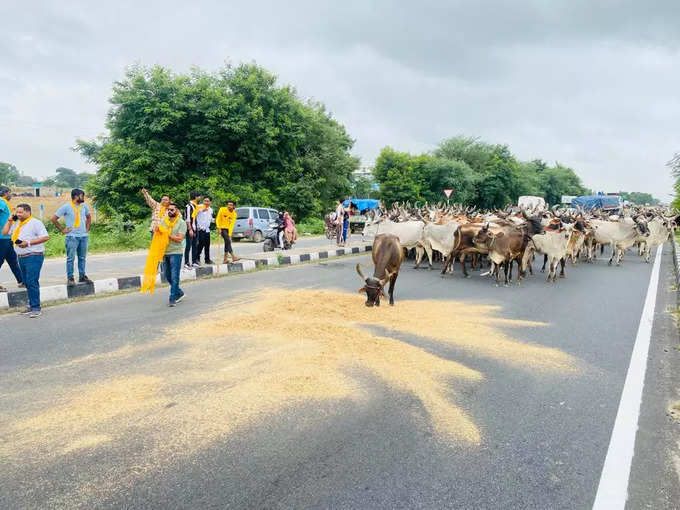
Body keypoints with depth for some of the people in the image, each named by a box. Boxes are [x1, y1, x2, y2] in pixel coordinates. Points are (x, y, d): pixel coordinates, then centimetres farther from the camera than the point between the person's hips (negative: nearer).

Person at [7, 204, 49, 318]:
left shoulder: (35, 222, -6)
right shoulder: (17, 223, 17)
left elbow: (45, 237, -14)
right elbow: (5, 232, 18)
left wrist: (29, 243, -18)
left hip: (33, 257, -8)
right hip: (21, 257, 8)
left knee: (32, 282, -12)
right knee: (27, 283, 11)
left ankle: (36, 308, -9)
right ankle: (32, 306, 19)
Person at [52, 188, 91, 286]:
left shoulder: (84, 206, 10)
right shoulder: (66, 207, -6)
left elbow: (88, 217, 28)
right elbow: (54, 218, -3)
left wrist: (87, 228, 16)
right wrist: (62, 229, -4)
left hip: (83, 236, 5)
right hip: (72, 237, -5)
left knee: (82, 257, 10)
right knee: (70, 258, -3)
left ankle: (82, 276, 18)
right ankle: (70, 278, 3)